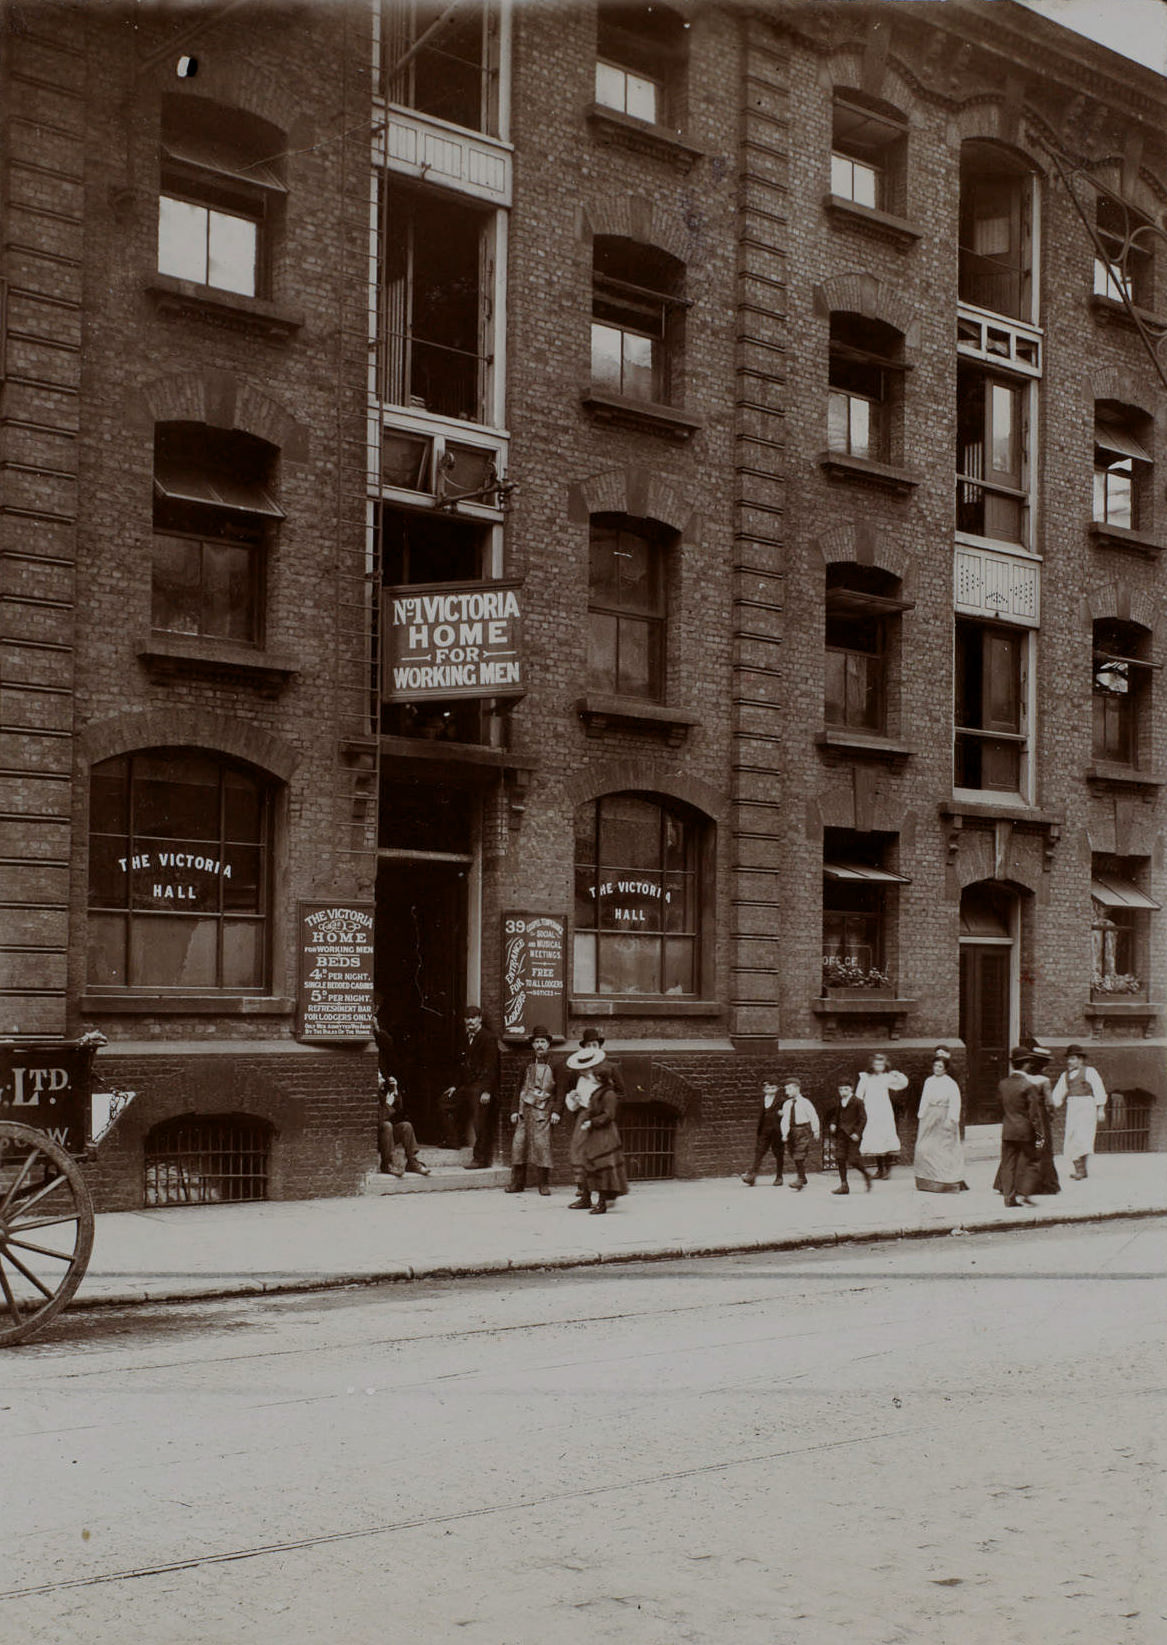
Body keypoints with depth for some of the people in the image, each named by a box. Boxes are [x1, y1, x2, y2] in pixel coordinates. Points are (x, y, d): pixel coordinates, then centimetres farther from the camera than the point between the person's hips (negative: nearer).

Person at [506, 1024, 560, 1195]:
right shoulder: (527, 1064, 15)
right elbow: (520, 1088, 17)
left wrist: (556, 1111, -8)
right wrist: (515, 1110, 10)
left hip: (543, 1110, -4)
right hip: (525, 1108, 4)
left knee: (542, 1143, -11)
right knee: (519, 1143, -1)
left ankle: (544, 1184, -4)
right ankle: (517, 1182, 6)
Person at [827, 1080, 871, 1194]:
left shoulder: (857, 1102, -6)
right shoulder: (838, 1103, 11)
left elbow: (863, 1119, -7)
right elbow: (835, 1115, 26)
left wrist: (857, 1133, -15)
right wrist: (833, 1124, 6)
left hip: (852, 1134, -6)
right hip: (841, 1134, 6)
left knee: (853, 1159, -8)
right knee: (840, 1158, -2)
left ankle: (866, 1174, 21)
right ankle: (844, 1185, 3)